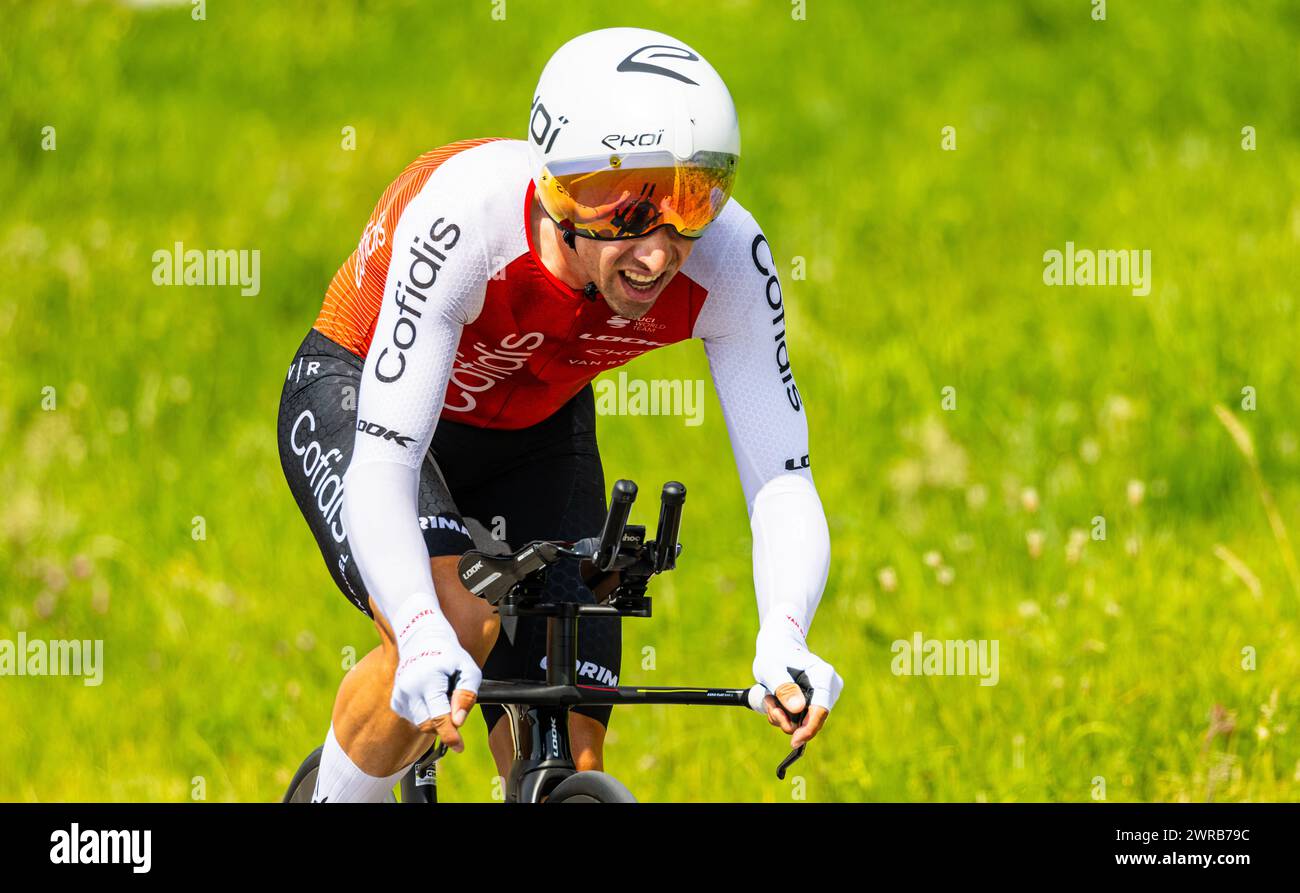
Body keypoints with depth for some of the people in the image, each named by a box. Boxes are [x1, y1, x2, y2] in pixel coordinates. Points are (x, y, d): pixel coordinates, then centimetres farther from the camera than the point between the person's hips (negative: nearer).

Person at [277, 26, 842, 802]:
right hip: (358, 395, -4)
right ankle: (334, 804, -6)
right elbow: (379, 469, -45)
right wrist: (427, 642, -62)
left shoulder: (728, 258, -29)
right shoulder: (464, 218, -40)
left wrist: (783, 643, -50)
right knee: (460, 625, -33)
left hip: (534, 434, 4)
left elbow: (783, 482, -30)